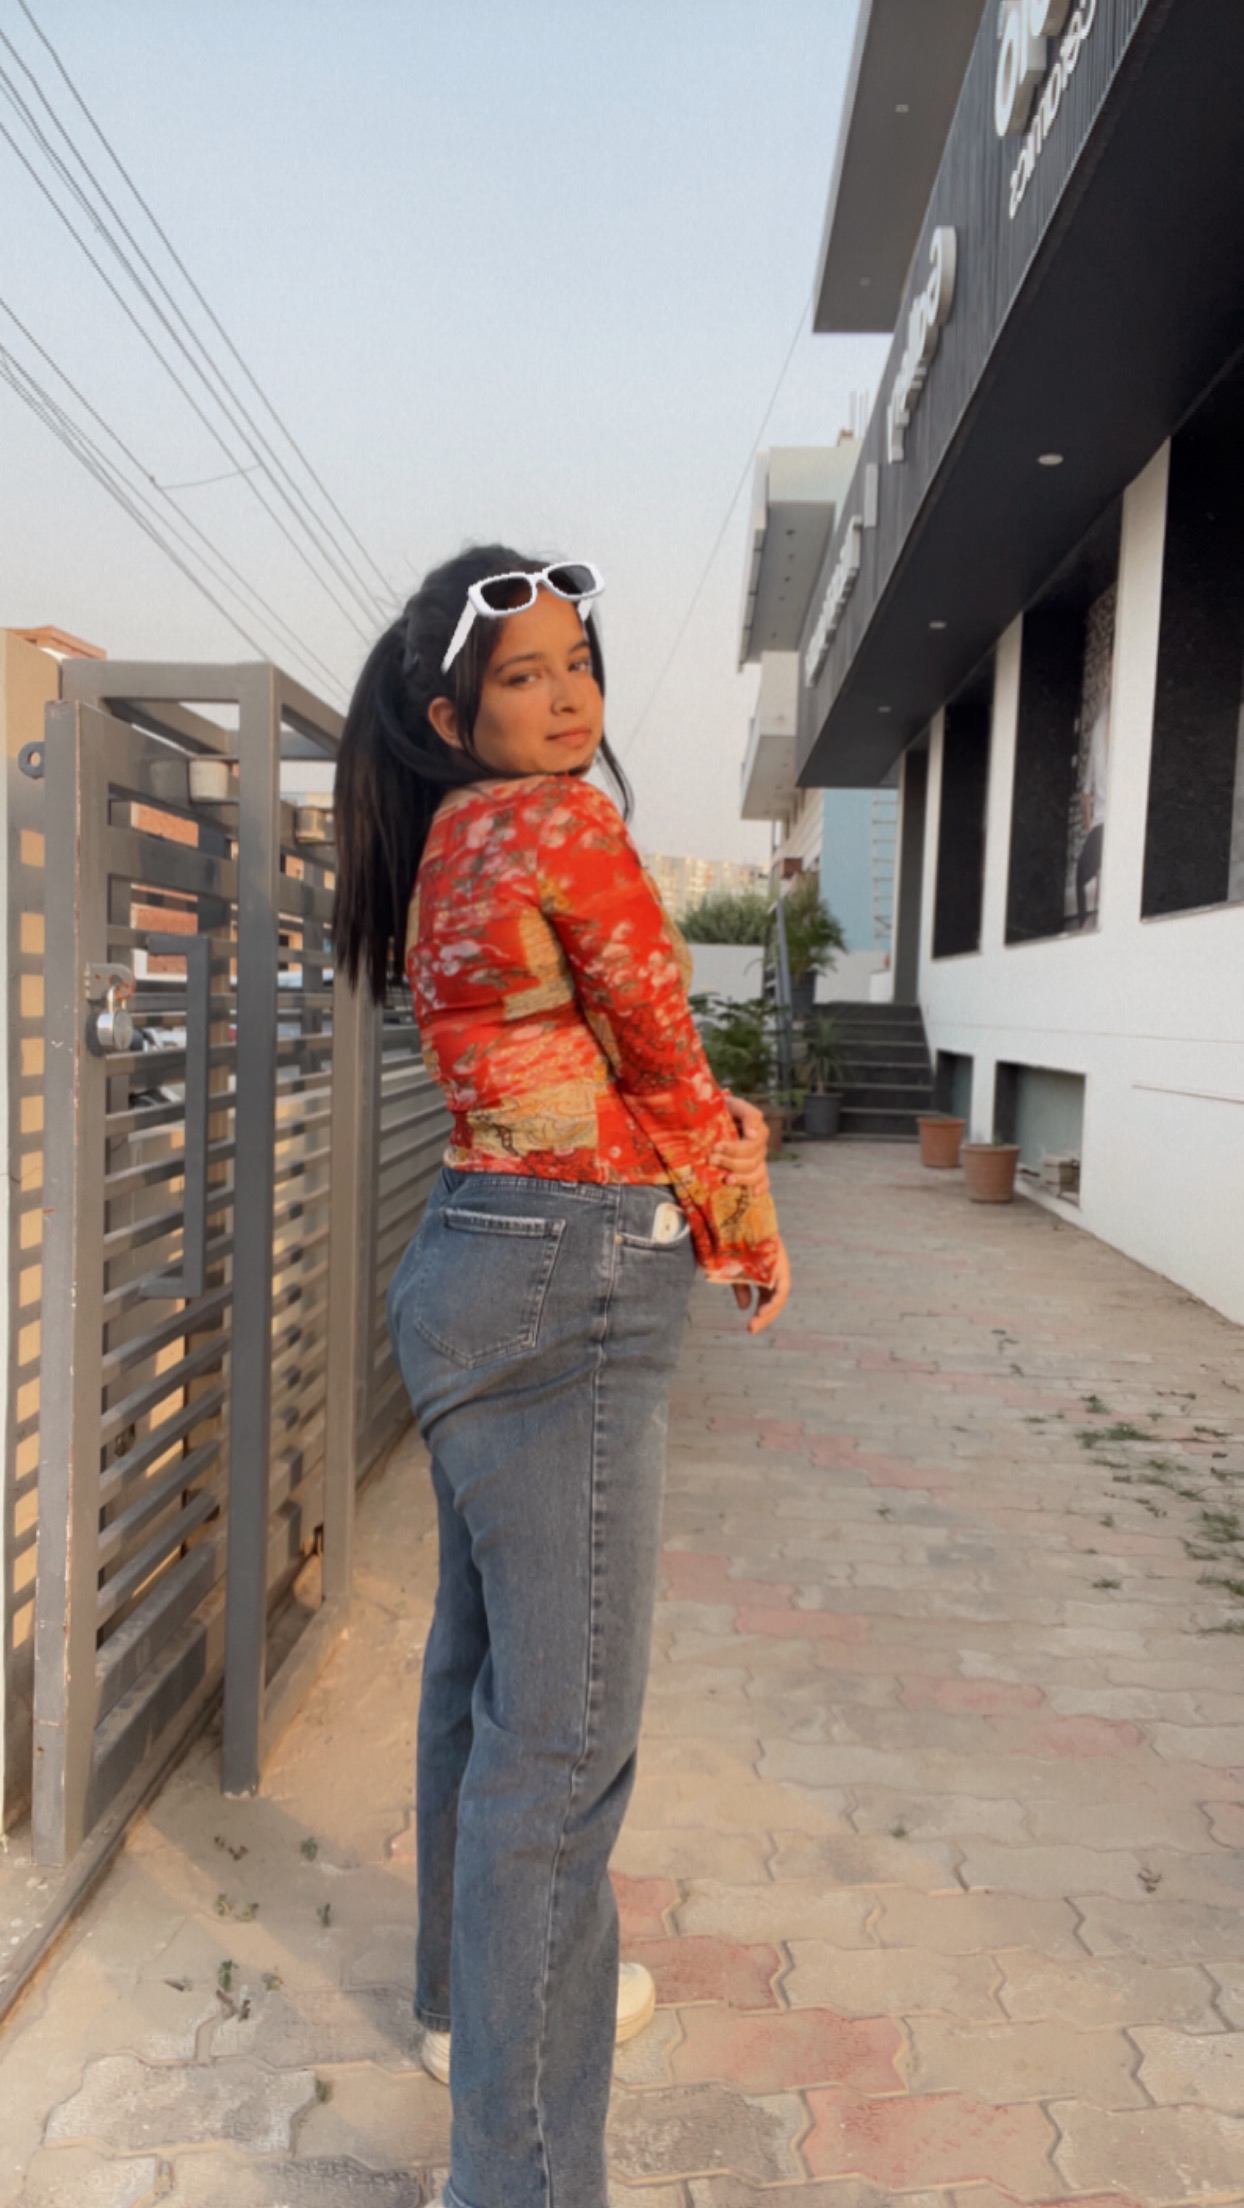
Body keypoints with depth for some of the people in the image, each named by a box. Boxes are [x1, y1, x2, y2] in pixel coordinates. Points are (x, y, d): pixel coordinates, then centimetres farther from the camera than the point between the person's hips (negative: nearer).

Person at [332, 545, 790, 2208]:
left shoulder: (445, 851, 14)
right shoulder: (564, 825, -14)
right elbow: (666, 1067, -8)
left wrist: (708, 1225, 8)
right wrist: (750, 1222, 9)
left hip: (487, 1275, 10)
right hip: (564, 1302, -10)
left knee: (485, 1670, 23)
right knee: (564, 1728, -3)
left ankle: (478, 1992, 45)